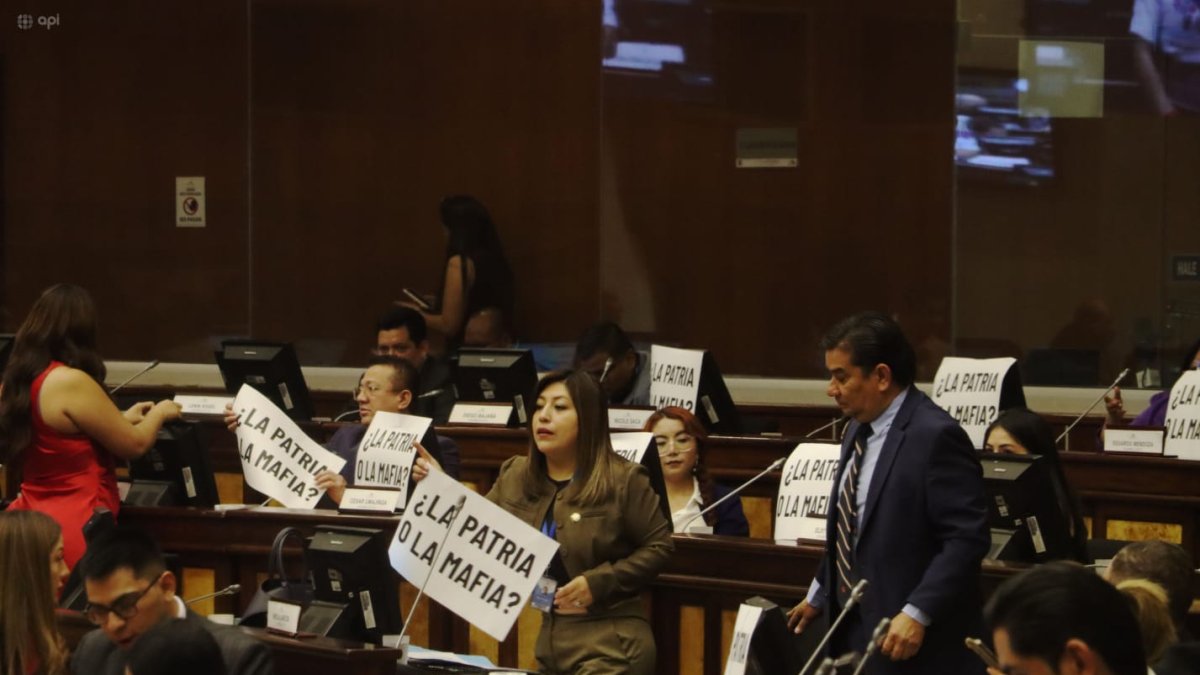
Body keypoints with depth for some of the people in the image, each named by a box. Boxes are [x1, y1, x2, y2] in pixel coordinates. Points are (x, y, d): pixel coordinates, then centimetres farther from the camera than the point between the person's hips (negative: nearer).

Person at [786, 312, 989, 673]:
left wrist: (917, 613, -26)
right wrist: (821, 594, 26)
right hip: (853, 630, 9)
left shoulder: (936, 436, -17)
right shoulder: (860, 429, 12)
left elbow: (967, 536, -21)